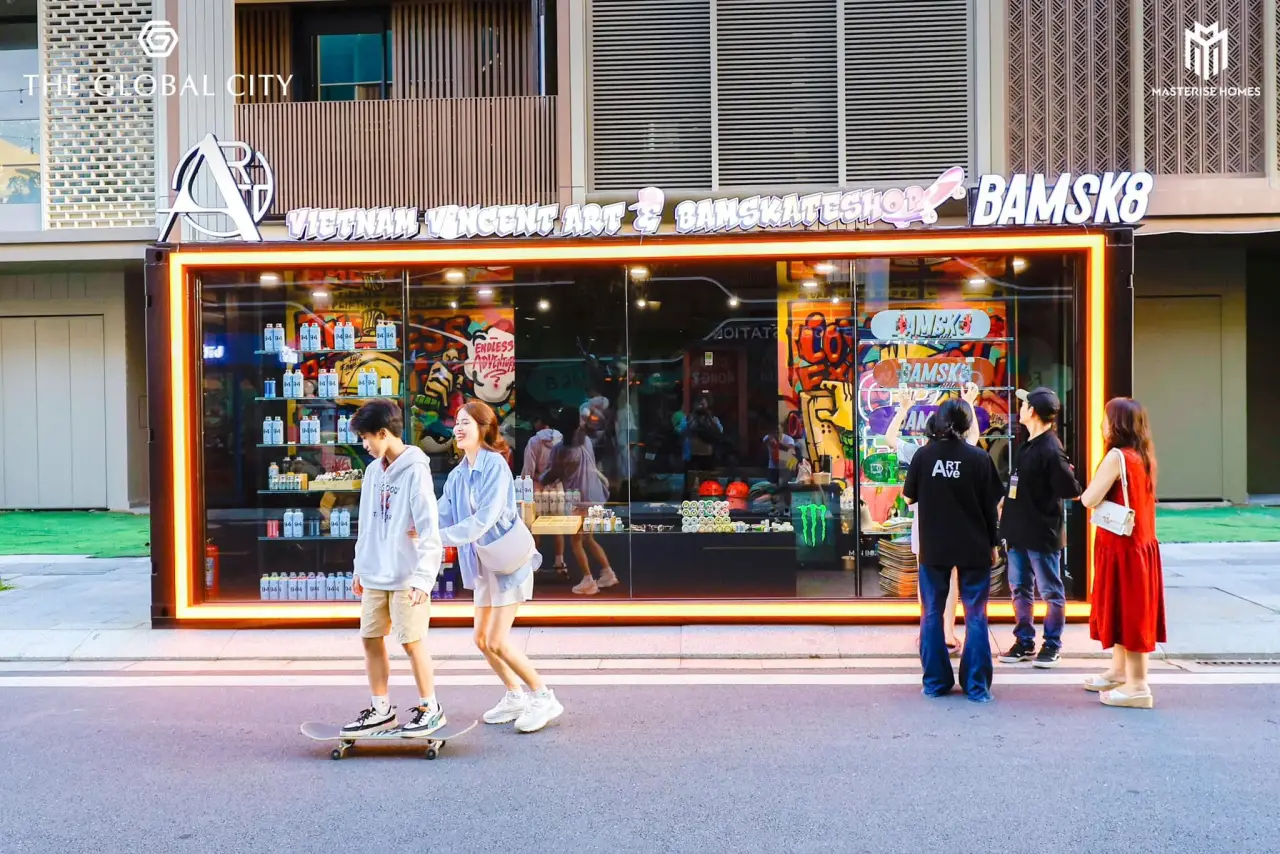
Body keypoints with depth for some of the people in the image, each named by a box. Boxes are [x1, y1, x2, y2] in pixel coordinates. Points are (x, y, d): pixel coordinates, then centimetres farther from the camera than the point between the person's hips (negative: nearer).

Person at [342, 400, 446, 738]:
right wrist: (360, 567, 17)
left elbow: (429, 530, -18)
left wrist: (424, 577, -23)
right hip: (374, 575, 7)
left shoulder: (415, 470, -14)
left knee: (412, 641, -1)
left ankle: (430, 708, 15)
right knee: (371, 639, 10)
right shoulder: (374, 470, 9)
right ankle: (381, 710, 23)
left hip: (406, 577, -7)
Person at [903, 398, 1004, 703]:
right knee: (975, 616, 7)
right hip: (974, 548, -1)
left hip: (933, 547, 1)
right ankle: (976, 685, 9)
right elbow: (990, 505, -2)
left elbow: (909, 497, 5)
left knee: (932, 614, 10)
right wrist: (994, 543, 8)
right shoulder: (979, 458, -8)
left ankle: (935, 682, 13)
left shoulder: (923, 455, -6)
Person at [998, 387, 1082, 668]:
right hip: (1018, 532, 9)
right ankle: (1024, 642, 23)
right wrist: (1006, 508, 12)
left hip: (1042, 535, -9)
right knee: (1019, 589, 13)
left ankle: (1052, 645, 17)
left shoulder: (1050, 450, -19)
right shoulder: (1026, 445, 8)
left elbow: (1071, 490, -20)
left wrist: (1045, 496, -5)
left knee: (1051, 592, 6)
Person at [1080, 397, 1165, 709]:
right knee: (1127, 611, 18)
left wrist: (1089, 488, -1)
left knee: (1127, 613, -2)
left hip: (1122, 548, -9)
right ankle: (1119, 671, 30)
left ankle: (1138, 686, 4)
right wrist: (1103, 494, 7)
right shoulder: (1142, 456, 8)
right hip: (1138, 544, 9)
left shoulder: (1117, 456, -18)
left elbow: (1089, 500, -19)